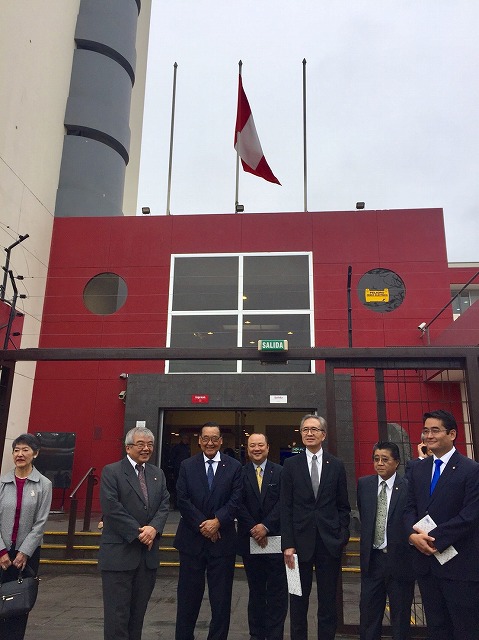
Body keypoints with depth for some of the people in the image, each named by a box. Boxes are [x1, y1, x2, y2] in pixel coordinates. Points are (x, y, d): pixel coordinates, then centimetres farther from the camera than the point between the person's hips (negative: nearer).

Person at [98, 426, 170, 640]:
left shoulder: (158, 474, 12)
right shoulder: (111, 472, -6)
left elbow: (165, 504, 6)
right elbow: (111, 507, -15)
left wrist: (154, 528, -13)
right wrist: (138, 533, -15)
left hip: (149, 552, 5)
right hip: (119, 551, -5)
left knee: (139, 610, 13)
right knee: (117, 611, 2)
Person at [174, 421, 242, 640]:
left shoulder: (234, 467, 0)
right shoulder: (187, 466, 3)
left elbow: (235, 501, -5)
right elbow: (182, 500, -4)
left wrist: (217, 521, -17)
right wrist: (202, 524, -12)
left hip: (222, 539, 0)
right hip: (192, 538, 1)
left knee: (221, 598, 8)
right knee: (188, 596, 11)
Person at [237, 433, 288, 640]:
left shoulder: (280, 472, 0)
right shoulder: (240, 473, 2)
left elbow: (283, 503, -6)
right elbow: (239, 504, -3)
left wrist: (266, 526, -14)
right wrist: (253, 528, -12)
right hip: (250, 539, 1)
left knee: (277, 592, 3)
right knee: (256, 590, 13)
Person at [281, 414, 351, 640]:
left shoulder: (336, 465, 4)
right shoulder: (291, 464, 1)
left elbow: (343, 506, 8)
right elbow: (286, 507, -2)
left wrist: (343, 535, -2)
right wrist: (287, 544, -7)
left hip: (330, 542, 1)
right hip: (300, 541, -1)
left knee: (328, 602, 11)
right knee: (298, 601, 11)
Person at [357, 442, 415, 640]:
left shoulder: (408, 487, -11)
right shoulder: (364, 484, 2)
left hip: (399, 558, -3)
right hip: (371, 557, 3)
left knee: (400, 612, 12)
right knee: (368, 610, 13)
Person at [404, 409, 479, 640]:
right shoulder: (417, 469, 9)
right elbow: (410, 507, 7)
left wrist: (434, 538, -18)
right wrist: (413, 534, -12)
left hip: (458, 563, -5)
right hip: (426, 560, 6)